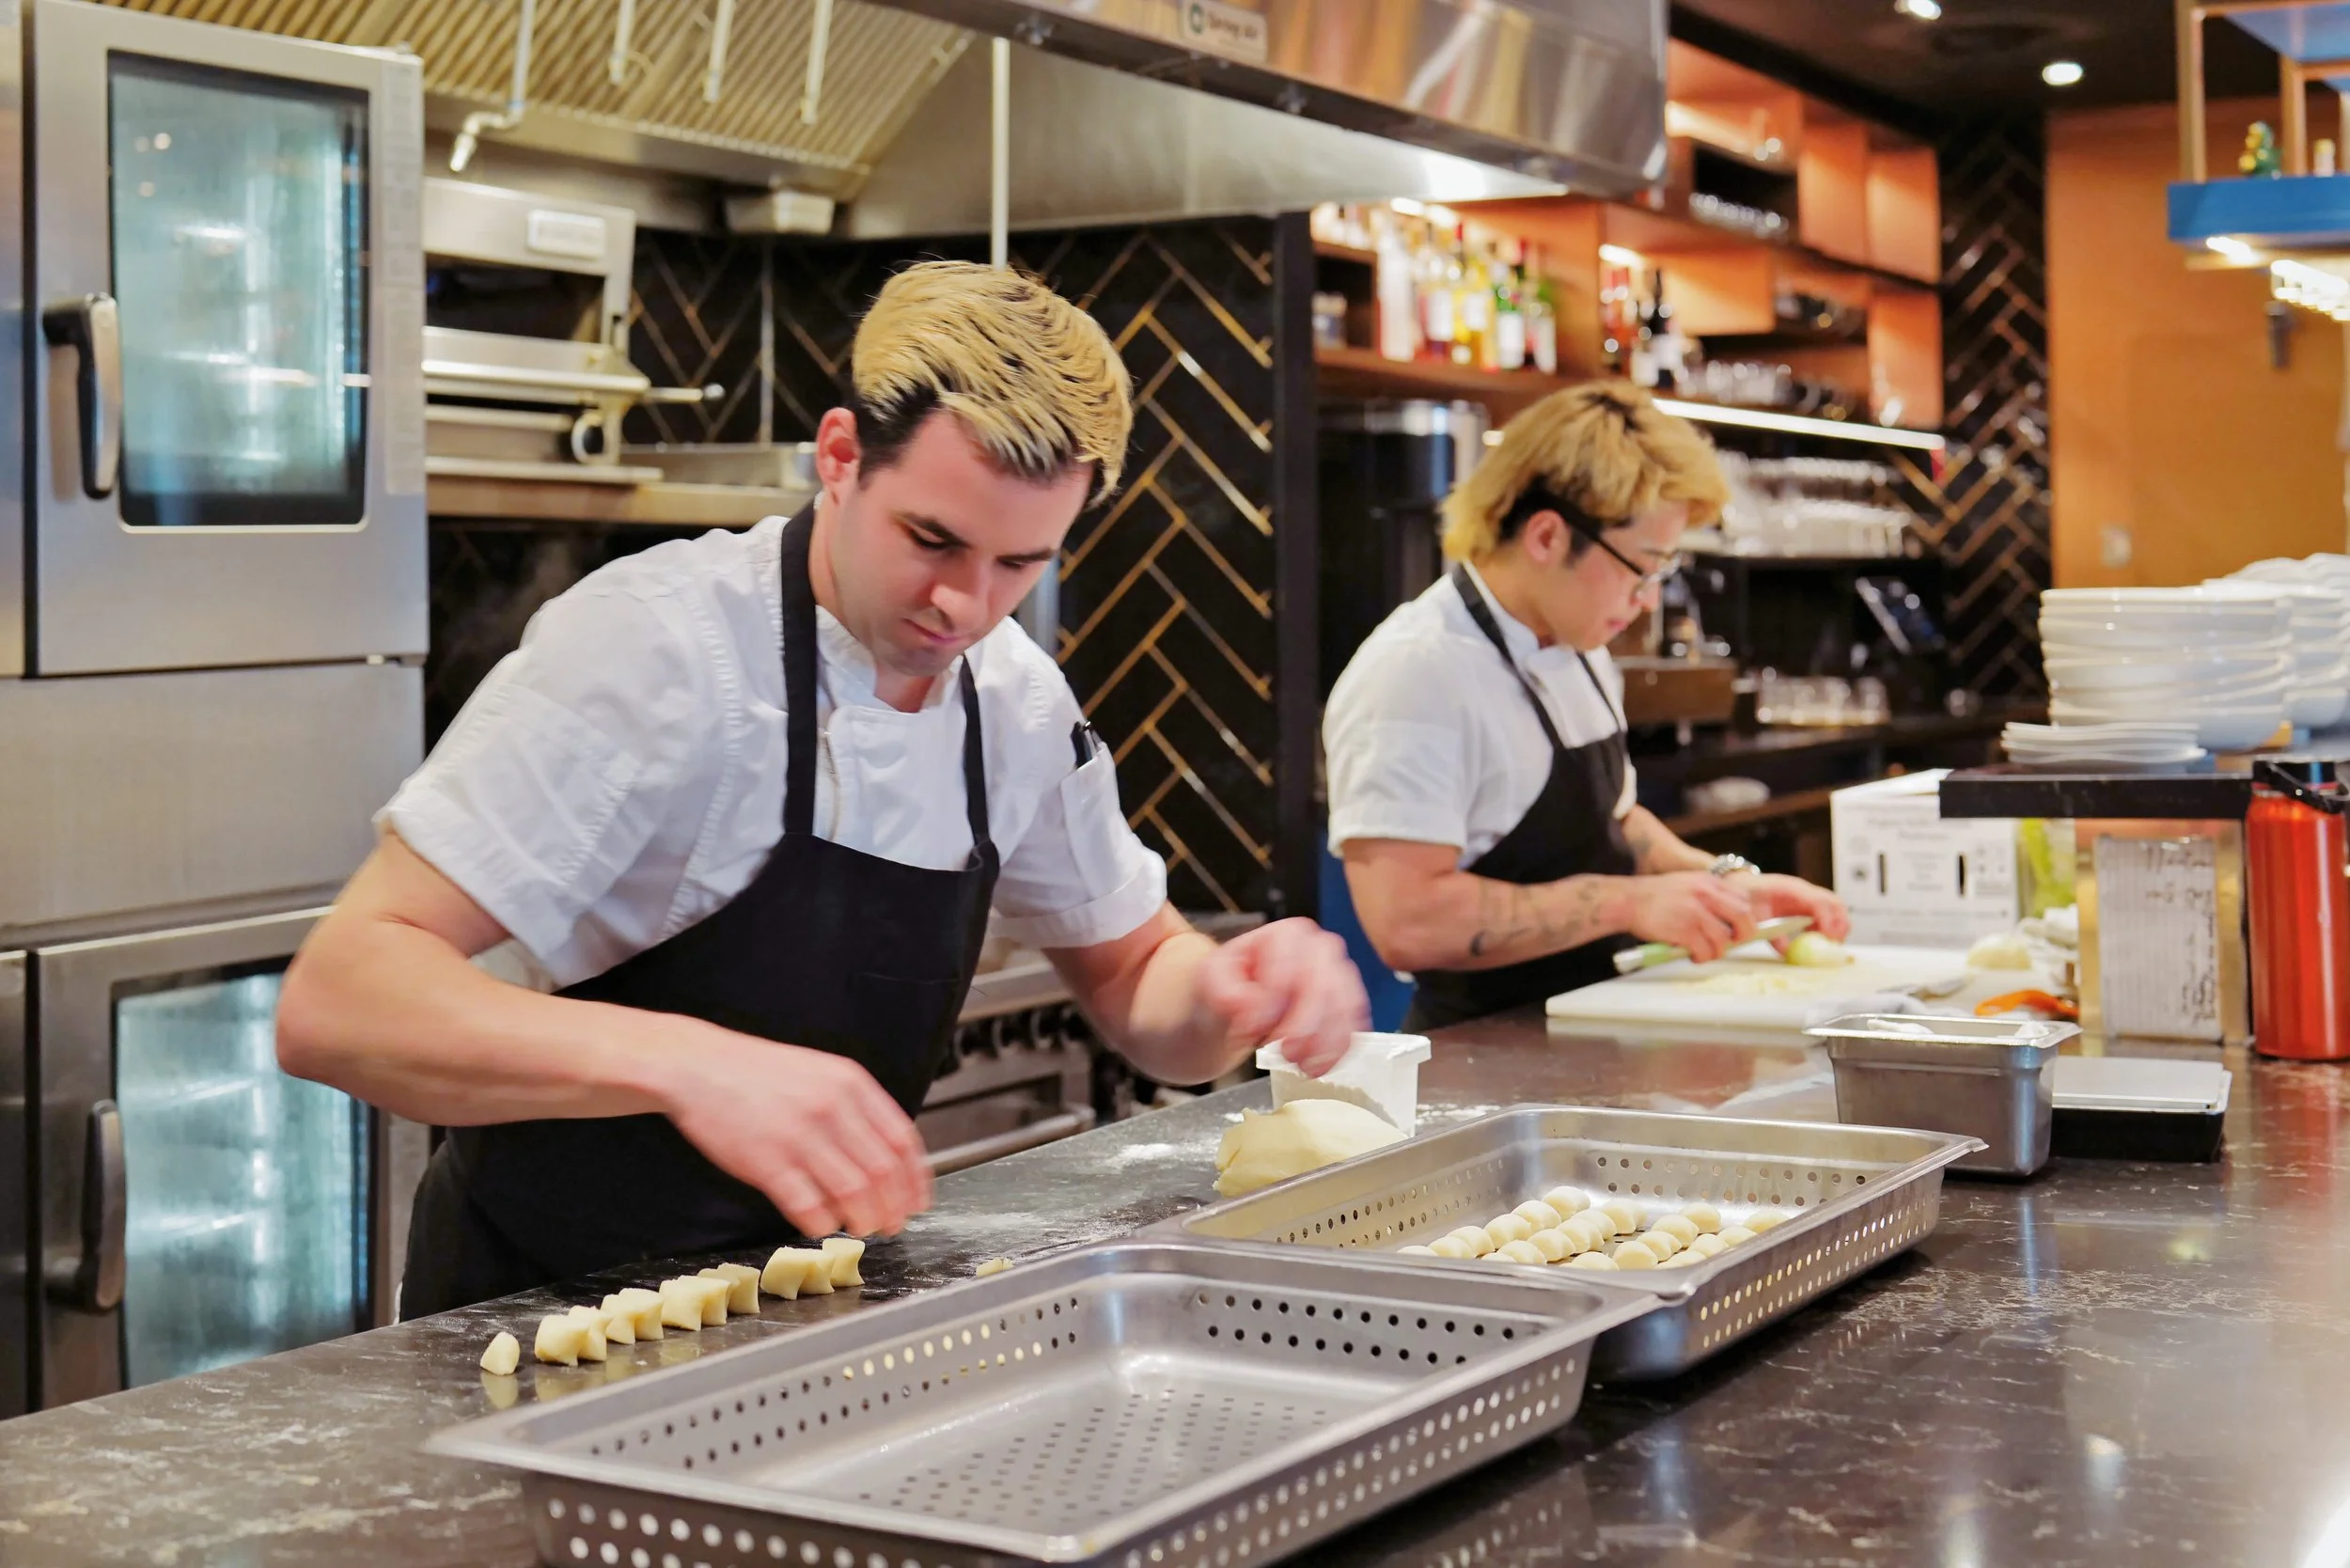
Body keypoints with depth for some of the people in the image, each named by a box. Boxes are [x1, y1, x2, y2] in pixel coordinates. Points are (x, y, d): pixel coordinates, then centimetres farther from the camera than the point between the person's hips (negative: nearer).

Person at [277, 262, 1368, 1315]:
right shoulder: (653, 646, -21)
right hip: (543, 1311, -4)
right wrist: (679, 1062, -42)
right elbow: (335, 1002, -26)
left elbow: (1134, 972, 13)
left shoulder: (1020, 700, 0)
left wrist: (1232, 992, -11)